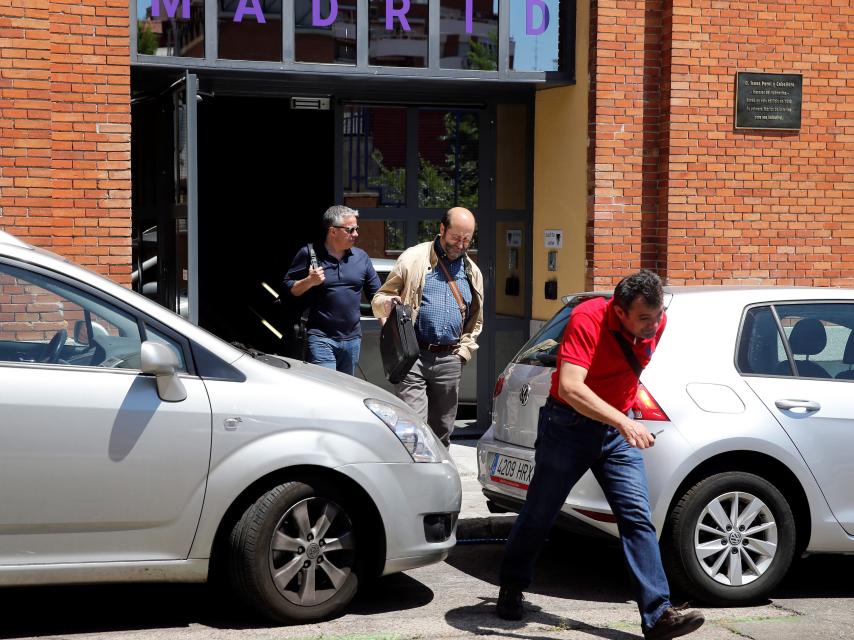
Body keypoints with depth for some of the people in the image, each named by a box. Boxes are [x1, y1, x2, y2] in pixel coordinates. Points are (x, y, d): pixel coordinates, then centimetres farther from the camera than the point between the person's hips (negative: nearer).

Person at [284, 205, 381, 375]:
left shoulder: (361, 257, 9)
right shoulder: (309, 254, -2)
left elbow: (377, 294, 13)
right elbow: (288, 288, 2)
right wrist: (309, 281, -16)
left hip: (352, 340, 5)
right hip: (321, 338, -5)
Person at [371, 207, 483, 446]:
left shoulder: (472, 272, 17)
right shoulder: (413, 259, 2)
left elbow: (475, 321, 26)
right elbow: (379, 301, 4)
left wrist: (462, 352, 12)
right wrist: (388, 303, -19)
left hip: (449, 362, 5)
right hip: (413, 356, -5)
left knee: (441, 431, 8)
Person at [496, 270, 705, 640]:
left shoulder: (656, 323, -6)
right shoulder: (587, 320, -26)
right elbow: (569, 387, -38)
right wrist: (622, 422, -45)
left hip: (618, 426, 4)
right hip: (568, 425, -4)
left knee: (637, 518, -6)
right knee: (539, 513, 10)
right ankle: (511, 588, 32)